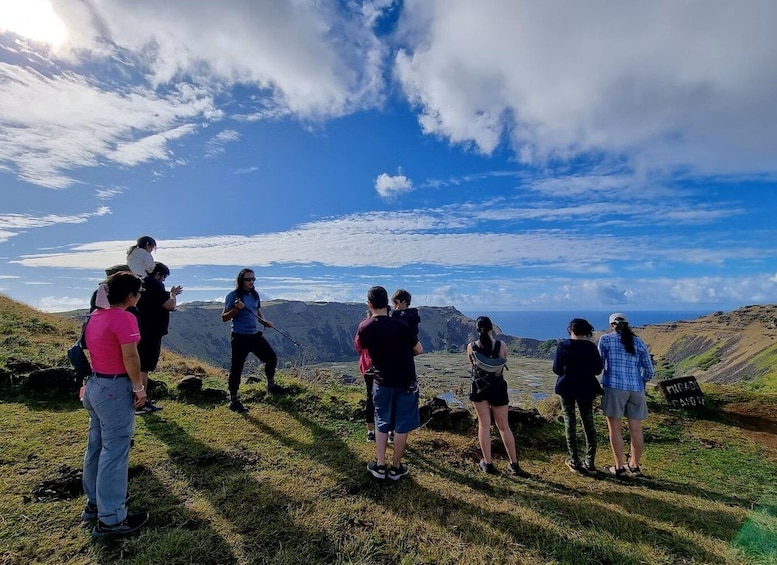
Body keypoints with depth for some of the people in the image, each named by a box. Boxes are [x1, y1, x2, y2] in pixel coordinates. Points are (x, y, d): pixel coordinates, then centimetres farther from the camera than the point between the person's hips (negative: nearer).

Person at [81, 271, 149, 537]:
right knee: (115, 451, -1)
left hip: (95, 385, 10)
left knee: (96, 446, 20)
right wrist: (139, 388, -12)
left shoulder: (95, 316, 8)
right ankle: (111, 519, 8)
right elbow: (130, 357, -22)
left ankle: (94, 503, 35)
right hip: (115, 389, -10)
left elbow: (89, 348, 13)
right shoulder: (124, 318, -20)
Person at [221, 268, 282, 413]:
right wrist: (236, 308, -25)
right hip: (240, 338, -6)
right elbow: (224, 317, -10)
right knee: (236, 369, -1)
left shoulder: (255, 295, 9)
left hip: (255, 335, 7)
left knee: (271, 358, 8)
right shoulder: (233, 296, -10)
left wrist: (264, 322, 4)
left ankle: (271, 385, 30)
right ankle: (234, 401, 12)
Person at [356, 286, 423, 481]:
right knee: (401, 425, 11)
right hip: (405, 383, -2)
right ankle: (396, 468, 22)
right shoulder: (400, 325, -19)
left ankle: (379, 466, 24)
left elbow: (360, 348, 14)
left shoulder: (364, 328, -8)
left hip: (382, 383, 3)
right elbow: (419, 350, -8)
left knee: (381, 424, 19)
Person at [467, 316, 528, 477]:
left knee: (484, 425, 10)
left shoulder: (471, 347, -9)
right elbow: (501, 368, -1)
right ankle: (514, 464, 17)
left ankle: (487, 463, 14)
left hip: (479, 387, 0)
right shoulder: (501, 345, -10)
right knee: (504, 426, 11)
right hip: (498, 388, 0)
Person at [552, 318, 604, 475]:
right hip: (586, 389, 2)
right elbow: (598, 369, 0)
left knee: (570, 423, 7)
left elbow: (556, 369, -8)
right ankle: (590, 463, 12)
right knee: (589, 424, 11)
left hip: (567, 388, -1)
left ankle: (574, 461, 11)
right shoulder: (591, 346, -4)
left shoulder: (563, 345, -8)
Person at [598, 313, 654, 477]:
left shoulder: (606, 339, 0)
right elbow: (649, 370, 11)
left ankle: (619, 468, 9)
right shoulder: (639, 342, 11)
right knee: (636, 429, 12)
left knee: (614, 429, 4)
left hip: (614, 387, -4)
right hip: (636, 389, 5)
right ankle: (634, 466, 24)